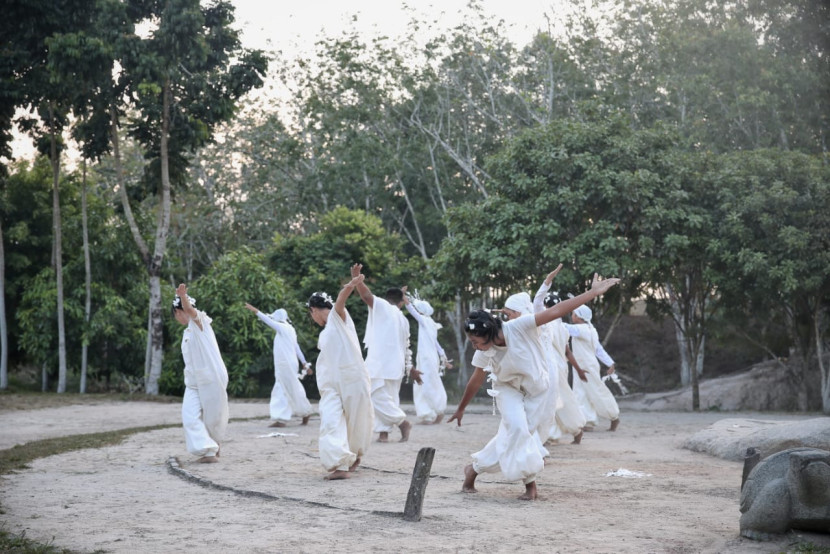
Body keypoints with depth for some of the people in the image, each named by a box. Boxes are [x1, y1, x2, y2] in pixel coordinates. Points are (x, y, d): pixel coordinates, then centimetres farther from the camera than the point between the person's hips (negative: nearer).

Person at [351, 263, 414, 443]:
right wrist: (410, 369, 32)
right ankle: (383, 432, 3)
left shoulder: (382, 307, 1)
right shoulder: (403, 320, 20)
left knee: (379, 398, -6)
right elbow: (406, 347, 24)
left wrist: (357, 279, -31)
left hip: (380, 364, -8)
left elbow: (367, 296, -18)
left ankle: (402, 422, -5)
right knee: (389, 399, 9)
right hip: (395, 366, 8)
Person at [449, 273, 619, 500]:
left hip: (537, 388, 0)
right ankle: (529, 481, -5)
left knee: (516, 435, -3)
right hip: (508, 388, 1)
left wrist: (594, 292, -35)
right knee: (516, 428, -21)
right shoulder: (483, 354, -22)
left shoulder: (518, 328, -32)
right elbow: (475, 381, -5)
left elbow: (555, 311, -34)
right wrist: (461, 409, 7)